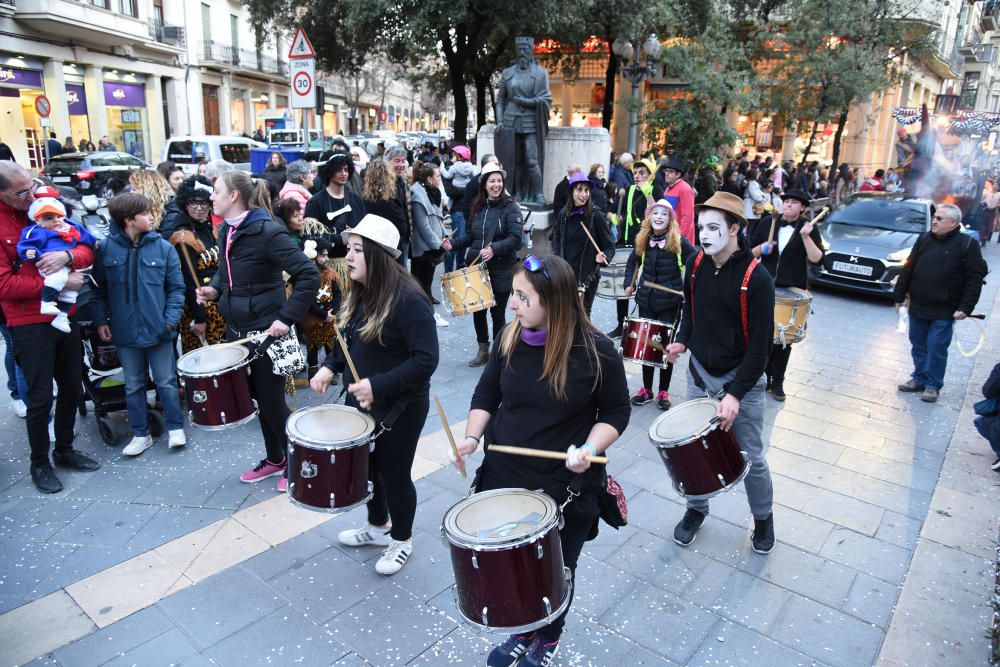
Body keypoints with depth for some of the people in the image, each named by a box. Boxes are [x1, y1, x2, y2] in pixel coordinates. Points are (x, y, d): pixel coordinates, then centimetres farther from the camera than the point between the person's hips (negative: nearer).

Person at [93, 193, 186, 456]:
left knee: (167, 382, 6)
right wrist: (100, 320, 0)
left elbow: (176, 287, -2)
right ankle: (140, 434, 26)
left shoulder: (163, 247, -5)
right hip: (124, 331, 2)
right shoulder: (107, 248, -2)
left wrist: (171, 318, -11)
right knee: (133, 385, 13)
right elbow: (99, 289, 6)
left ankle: (176, 428, 21)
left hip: (158, 329, -1)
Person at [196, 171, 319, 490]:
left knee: (272, 401, 3)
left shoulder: (268, 232, -18)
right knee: (256, 398, 18)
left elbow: (309, 275, -23)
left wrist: (287, 318, -25)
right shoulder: (225, 230, 6)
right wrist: (214, 289, 2)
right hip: (237, 329, 8)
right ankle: (274, 458, 35)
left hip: (267, 331, -8)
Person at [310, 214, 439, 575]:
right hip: (361, 400, 8)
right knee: (367, 466, 22)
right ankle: (378, 526, 47)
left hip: (400, 407, -8)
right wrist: (330, 366, -2)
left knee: (393, 472, 9)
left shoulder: (409, 300, -25)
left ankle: (402, 540, 34)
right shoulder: (359, 293, 1)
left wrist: (379, 385, -32)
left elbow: (426, 359, -27)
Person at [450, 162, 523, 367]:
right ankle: (483, 351, 28)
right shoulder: (478, 206, 11)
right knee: (477, 310, 11)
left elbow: (515, 238, -16)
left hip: (500, 269, -5)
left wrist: (494, 249, -29)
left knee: (497, 313, 3)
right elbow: (470, 235, 16)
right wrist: (453, 243, 0)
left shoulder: (510, 207, -7)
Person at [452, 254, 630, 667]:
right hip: (504, 478, 3)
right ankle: (521, 631, 49)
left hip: (566, 488, -3)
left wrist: (589, 447, -25)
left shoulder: (596, 352, -19)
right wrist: (473, 437, -11)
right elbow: (486, 394, 5)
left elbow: (616, 412, -8)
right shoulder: (509, 339, -8)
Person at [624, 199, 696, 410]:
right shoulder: (642, 240, 3)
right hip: (646, 300, 4)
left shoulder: (679, 241, -9)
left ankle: (663, 392, 16)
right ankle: (646, 388, 22)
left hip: (670, 301, -3)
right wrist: (629, 284, 8)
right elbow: (632, 263, 18)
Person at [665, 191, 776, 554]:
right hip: (700, 373, 4)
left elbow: (760, 344, -19)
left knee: (750, 457, 9)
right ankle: (696, 509, 36)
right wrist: (682, 340, 1)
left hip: (741, 379, -4)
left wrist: (735, 393, -23)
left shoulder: (756, 279, -20)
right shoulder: (696, 264, -4)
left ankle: (763, 518, 34)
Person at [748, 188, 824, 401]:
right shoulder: (767, 223, 4)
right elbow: (750, 252, 8)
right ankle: (764, 376, 21)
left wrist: (806, 237, -23)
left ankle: (777, 381, 18)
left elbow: (817, 260, -13)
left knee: (784, 338, 6)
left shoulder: (809, 228, -2)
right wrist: (761, 248, -13)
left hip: (793, 292, -2)